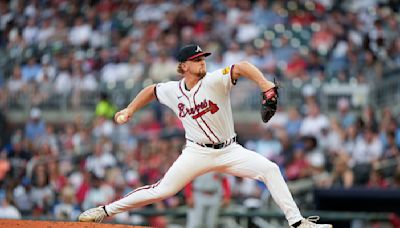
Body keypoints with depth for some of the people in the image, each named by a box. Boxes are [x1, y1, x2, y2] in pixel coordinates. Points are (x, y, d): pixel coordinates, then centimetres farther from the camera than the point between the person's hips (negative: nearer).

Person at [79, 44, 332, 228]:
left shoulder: (215, 81, -14)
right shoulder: (173, 91, -2)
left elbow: (242, 67, -31)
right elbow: (151, 90, 20)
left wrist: (265, 85, -48)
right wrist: (129, 111, 15)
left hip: (229, 151, -1)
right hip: (197, 153, 1)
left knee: (270, 169, -21)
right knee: (162, 190, -6)